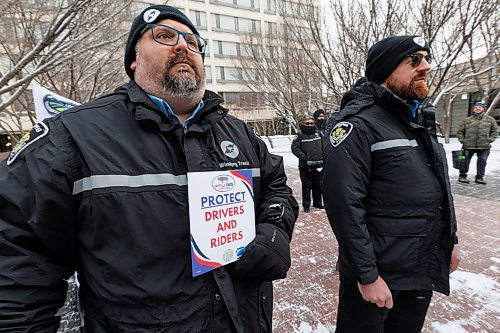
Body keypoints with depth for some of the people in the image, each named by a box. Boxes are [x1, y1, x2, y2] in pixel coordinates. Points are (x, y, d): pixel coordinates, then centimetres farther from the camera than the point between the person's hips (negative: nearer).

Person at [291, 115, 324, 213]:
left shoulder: (318, 133, 9)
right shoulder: (300, 135, -6)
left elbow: (324, 145, 17)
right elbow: (295, 148, -11)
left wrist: (323, 156, 7)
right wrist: (304, 157, -18)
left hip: (318, 165, 5)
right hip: (305, 166, -4)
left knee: (318, 185, 15)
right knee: (307, 186, 2)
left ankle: (317, 203, 32)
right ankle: (306, 205, 15)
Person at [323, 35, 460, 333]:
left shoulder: (421, 119, 9)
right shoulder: (357, 123, -19)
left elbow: (440, 187, 17)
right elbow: (344, 205, -24)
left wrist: (450, 239, 16)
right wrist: (367, 274, -20)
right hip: (379, 271, -7)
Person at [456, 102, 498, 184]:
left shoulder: (490, 119, 10)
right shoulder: (467, 120, 6)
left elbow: (494, 131, 12)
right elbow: (459, 132, 10)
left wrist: (490, 140, 0)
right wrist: (462, 140, -1)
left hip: (484, 146, 2)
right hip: (468, 146, -1)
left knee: (482, 161, 6)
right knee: (465, 161, 1)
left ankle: (479, 177, 18)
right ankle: (462, 176, 13)